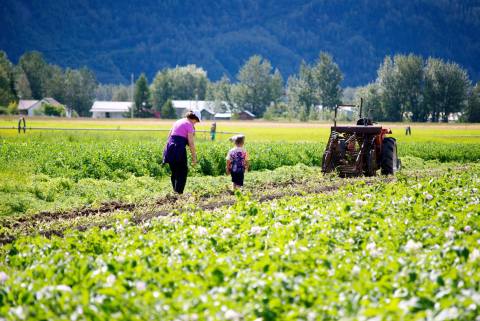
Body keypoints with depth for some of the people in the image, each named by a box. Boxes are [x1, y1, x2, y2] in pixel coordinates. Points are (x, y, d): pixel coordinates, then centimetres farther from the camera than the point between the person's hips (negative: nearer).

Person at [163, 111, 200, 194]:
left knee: (174, 172, 15)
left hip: (170, 146, 7)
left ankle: (175, 191, 15)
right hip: (179, 149, -7)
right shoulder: (189, 125, -1)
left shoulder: (177, 122, 21)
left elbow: (169, 136, 21)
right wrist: (194, 157, -2)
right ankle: (179, 192, -7)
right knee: (182, 171, 1)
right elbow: (191, 143, -6)